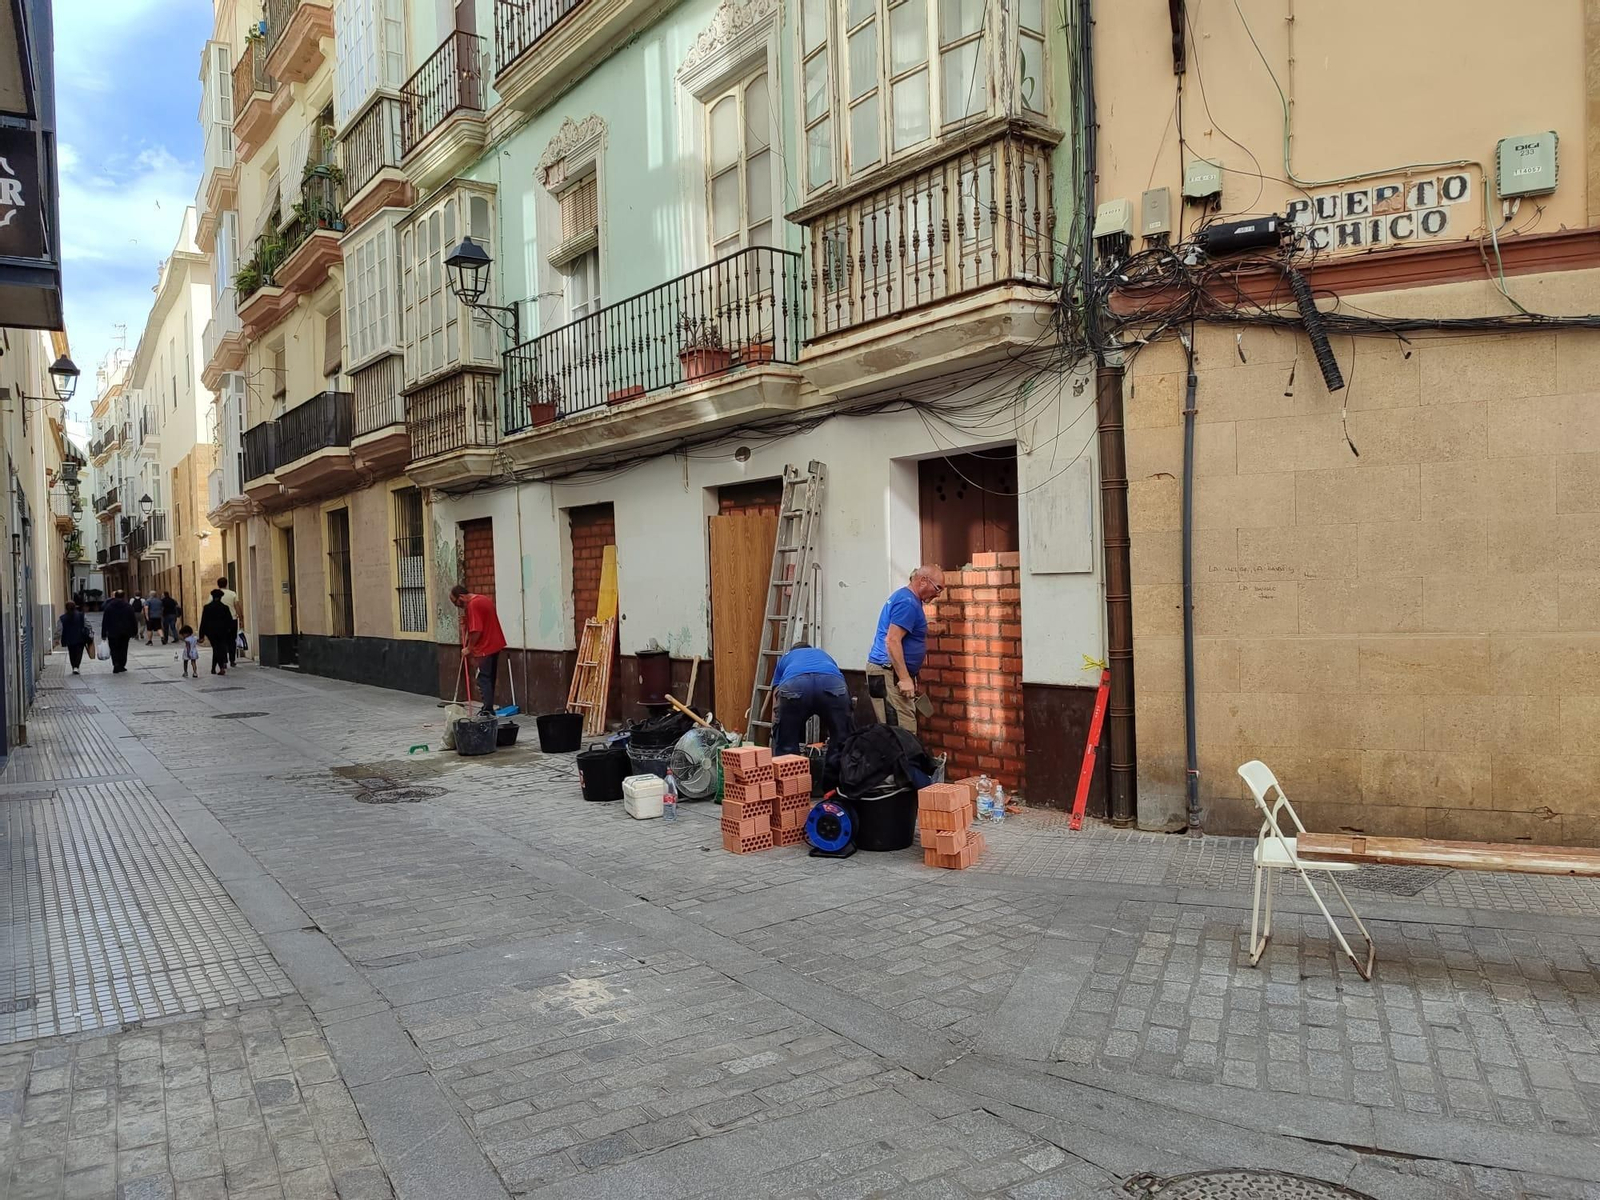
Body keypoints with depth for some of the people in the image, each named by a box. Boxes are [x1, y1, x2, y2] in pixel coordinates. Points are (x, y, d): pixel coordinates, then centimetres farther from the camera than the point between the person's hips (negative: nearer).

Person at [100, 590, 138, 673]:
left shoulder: (109, 606, -2)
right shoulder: (129, 607, 1)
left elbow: (105, 621, -1)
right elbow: (134, 620, 3)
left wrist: (103, 634, 2)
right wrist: (134, 632, 10)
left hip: (113, 632, -1)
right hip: (125, 632, 1)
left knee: (114, 650, 2)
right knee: (123, 649, 11)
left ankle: (116, 665, -17)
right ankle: (121, 666, 11)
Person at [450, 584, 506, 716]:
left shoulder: (473, 605, -16)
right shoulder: (485, 599, 13)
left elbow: (476, 631, -21)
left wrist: (469, 648, -10)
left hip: (485, 648, -9)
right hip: (495, 644, 9)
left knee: (483, 679, -5)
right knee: (490, 678, 13)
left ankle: (487, 710, -7)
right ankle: (489, 708, 18)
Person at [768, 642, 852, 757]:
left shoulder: (785, 659, 43)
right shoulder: (825, 655, 47)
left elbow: (777, 694, 36)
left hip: (794, 685, -1)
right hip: (831, 684, 1)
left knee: (785, 747, 16)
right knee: (842, 745, 19)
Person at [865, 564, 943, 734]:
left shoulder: (905, 598, 18)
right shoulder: (907, 602, -14)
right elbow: (892, 641, -23)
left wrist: (910, 676, 26)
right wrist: (905, 679, -22)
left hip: (890, 671, 10)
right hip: (889, 672, -10)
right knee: (903, 733, -13)